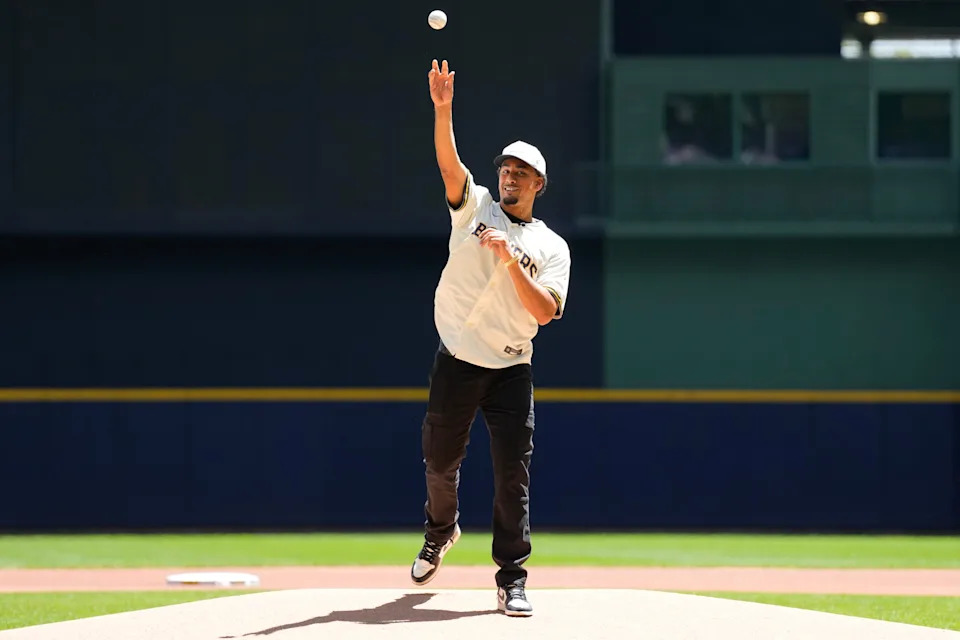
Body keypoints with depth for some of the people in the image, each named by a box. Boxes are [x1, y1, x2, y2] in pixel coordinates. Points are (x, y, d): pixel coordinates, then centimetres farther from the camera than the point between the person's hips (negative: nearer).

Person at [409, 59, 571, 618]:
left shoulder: (551, 247, 6)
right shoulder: (475, 207, 8)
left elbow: (546, 311, -8)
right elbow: (449, 162, -9)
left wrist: (510, 259, -16)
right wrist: (443, 109, -25)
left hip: (511, 371, -1)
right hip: (457, 362, 1)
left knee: (513, 475, -6)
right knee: (441, 460, 9)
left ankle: (512, 580, -1)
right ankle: (441, 530, 40)